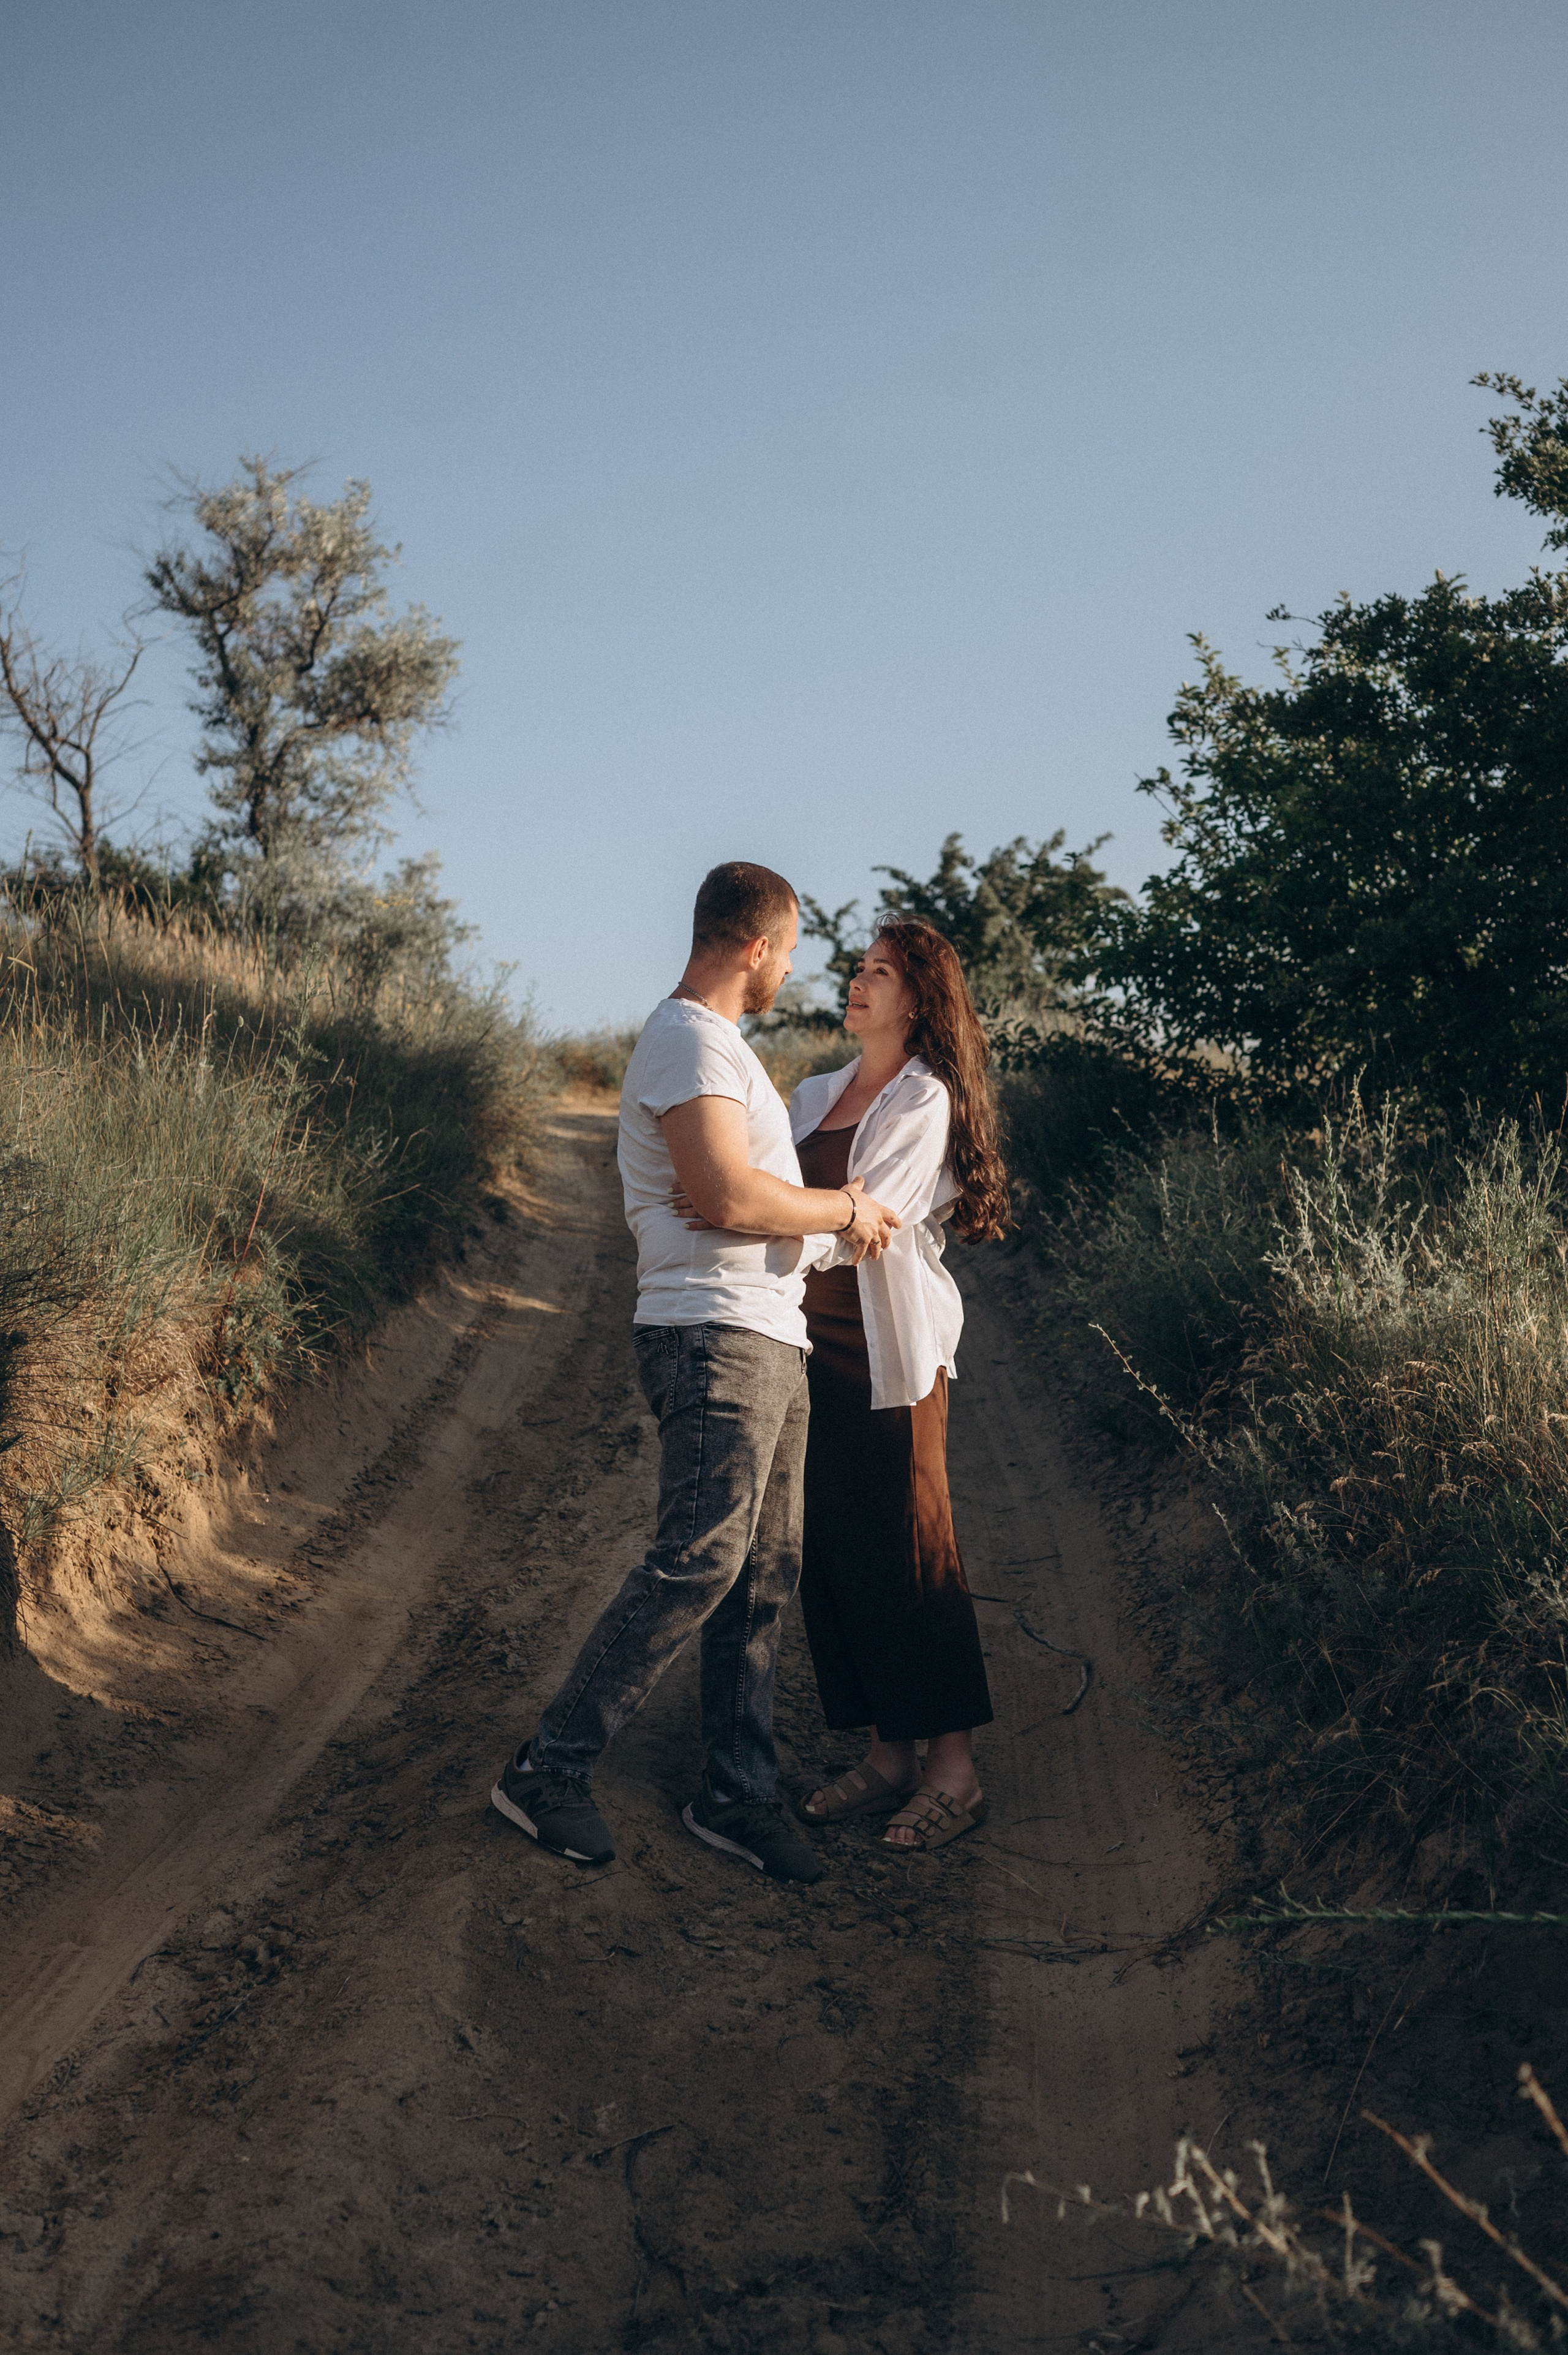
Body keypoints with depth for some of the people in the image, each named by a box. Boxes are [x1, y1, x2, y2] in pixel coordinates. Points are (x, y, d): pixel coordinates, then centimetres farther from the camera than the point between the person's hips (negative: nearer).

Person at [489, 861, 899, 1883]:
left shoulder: (723, 1045, 24)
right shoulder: (688, 1040, -11)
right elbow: (729, 1196, -22)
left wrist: (840, 1214, 19)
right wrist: (845, 1207, -8)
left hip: (771, 1340, 10)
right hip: (715, 1337, -10)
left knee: (766, 1571, 8)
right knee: (701, 1561, -15)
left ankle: (739, 1791, 13)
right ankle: (552, 1769, -7)